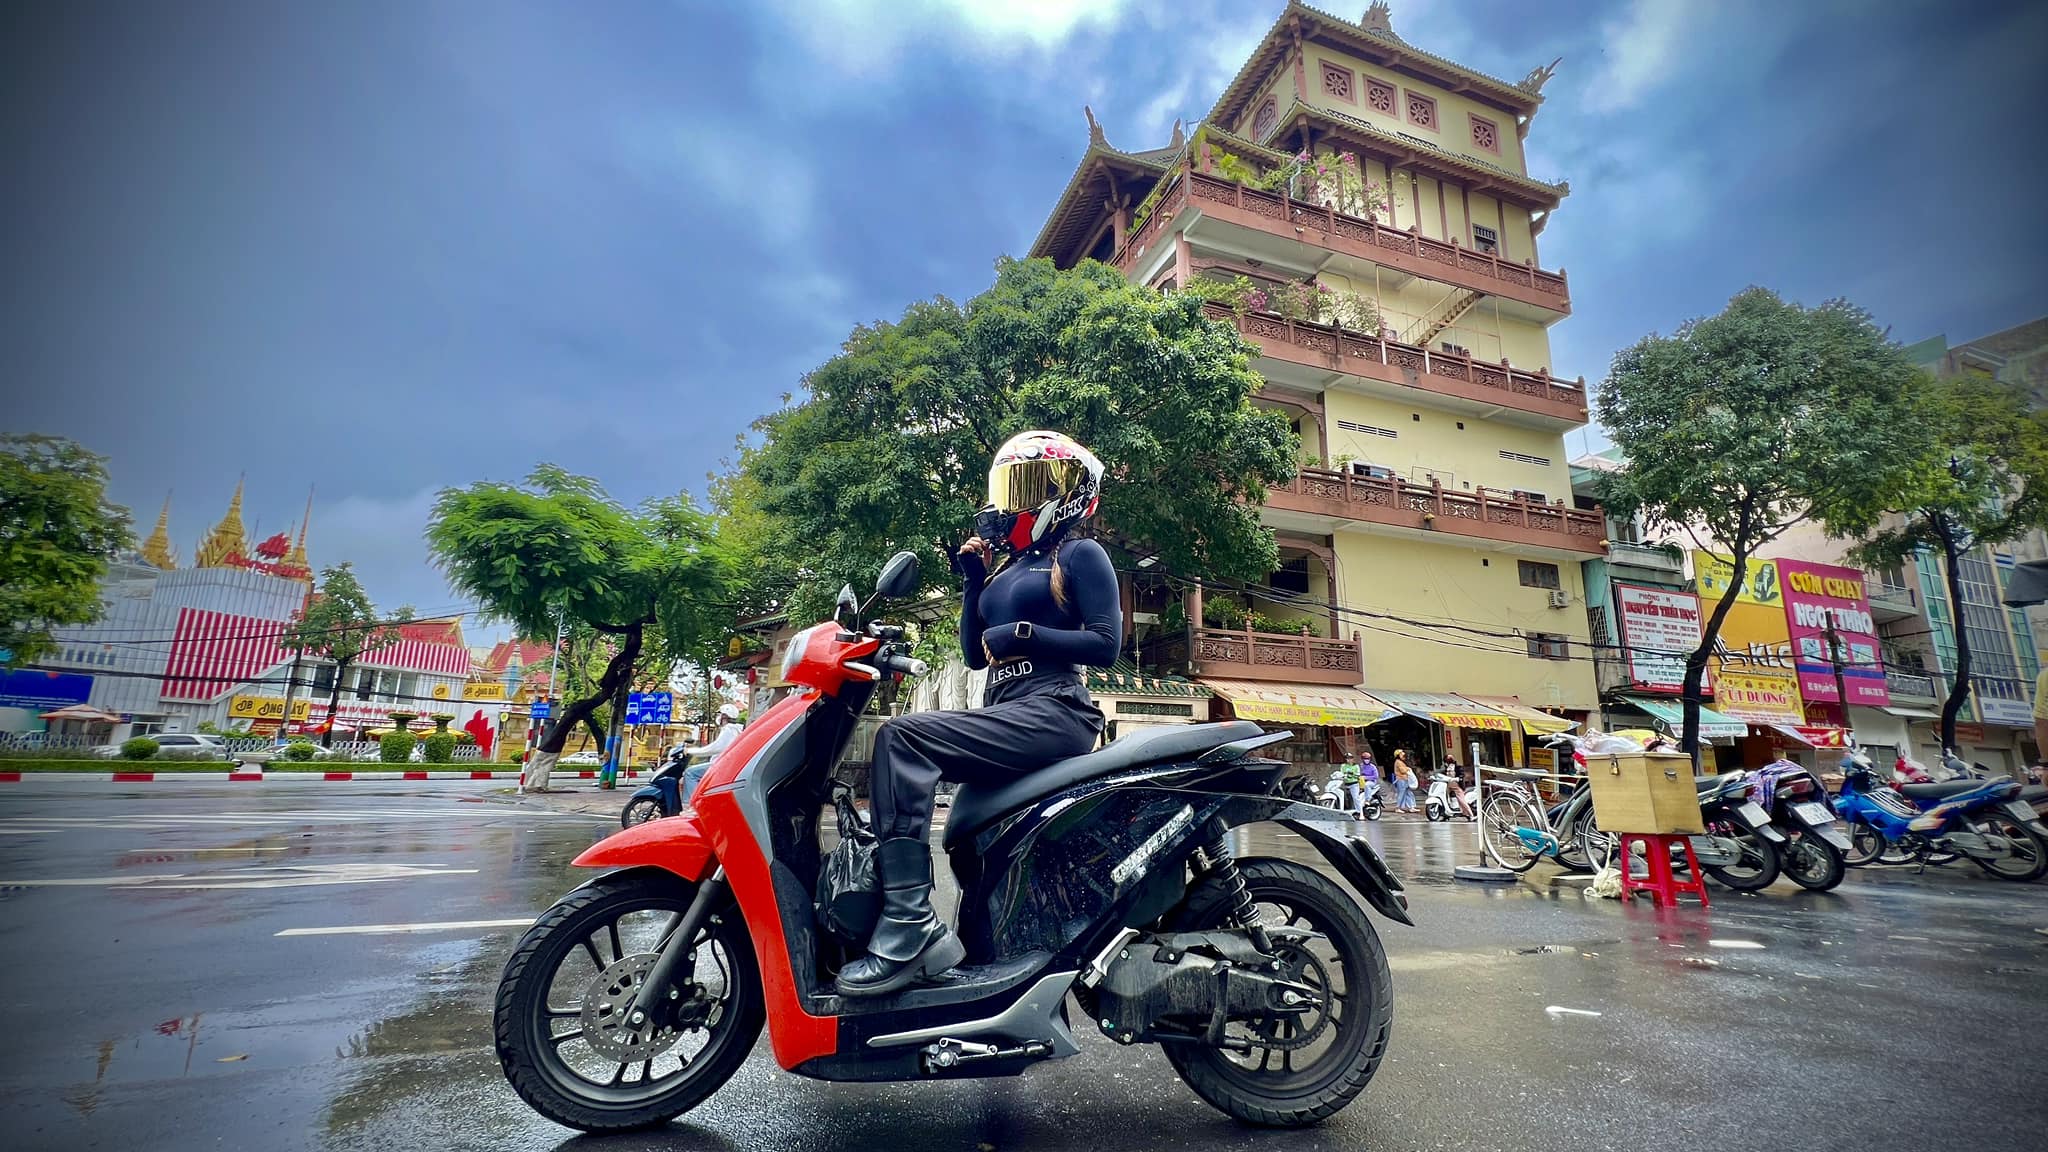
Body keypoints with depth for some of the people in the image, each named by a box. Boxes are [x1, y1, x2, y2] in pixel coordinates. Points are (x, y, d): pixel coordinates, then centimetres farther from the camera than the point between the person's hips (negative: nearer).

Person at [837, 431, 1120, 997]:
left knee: (903, 735, -25)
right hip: (1005, 716, 8)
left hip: (1052, 711, -8)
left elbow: (1106, 644, -8)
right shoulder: (1007, 566, 26)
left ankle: (909, 924, -30)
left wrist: (1024, 634, -14)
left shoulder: (1080, 555, 4)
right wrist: (972, 580, 13)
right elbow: (974, 654, 21)